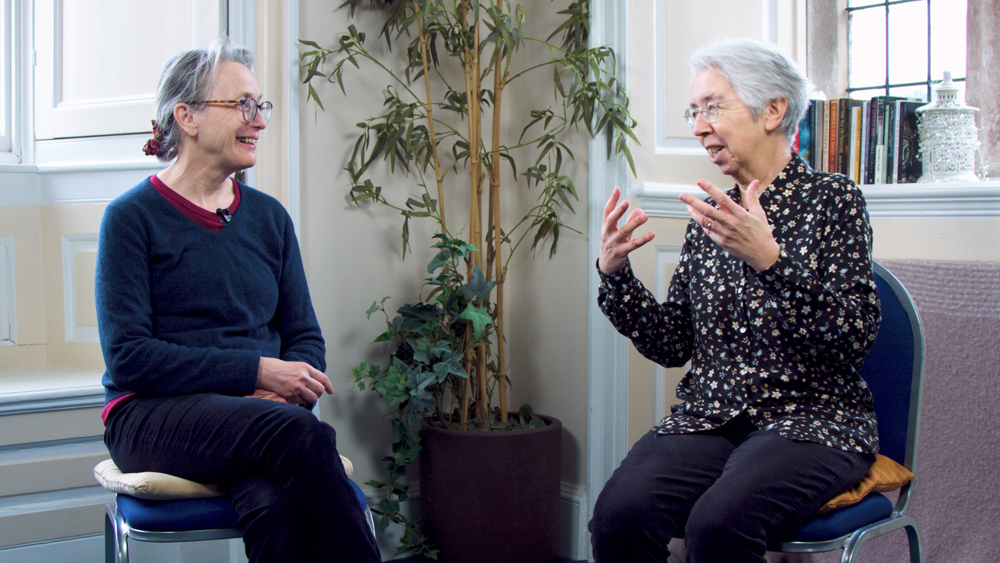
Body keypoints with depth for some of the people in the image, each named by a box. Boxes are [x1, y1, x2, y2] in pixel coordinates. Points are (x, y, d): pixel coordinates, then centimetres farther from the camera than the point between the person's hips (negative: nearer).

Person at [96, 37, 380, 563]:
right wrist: (257, 372, -15)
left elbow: (305, 336, 15)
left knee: (275, 505, -34)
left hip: (261, 417, 3)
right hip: (153, 417, -3)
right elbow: (127, 355, -9)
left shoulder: (269, 217, 14)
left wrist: (286, 390, -9)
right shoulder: (132, 217, -1)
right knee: (303, 434, -34)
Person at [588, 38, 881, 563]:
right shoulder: (712, 215, 14)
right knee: (619, 515, -25)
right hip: (708, 416, 4)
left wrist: (769, 259, -24)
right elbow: (673, 345, 10)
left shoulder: (831, 199, -1)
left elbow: (854, 338, -13)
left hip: (810, 419, -4)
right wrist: (614, 273, -4)